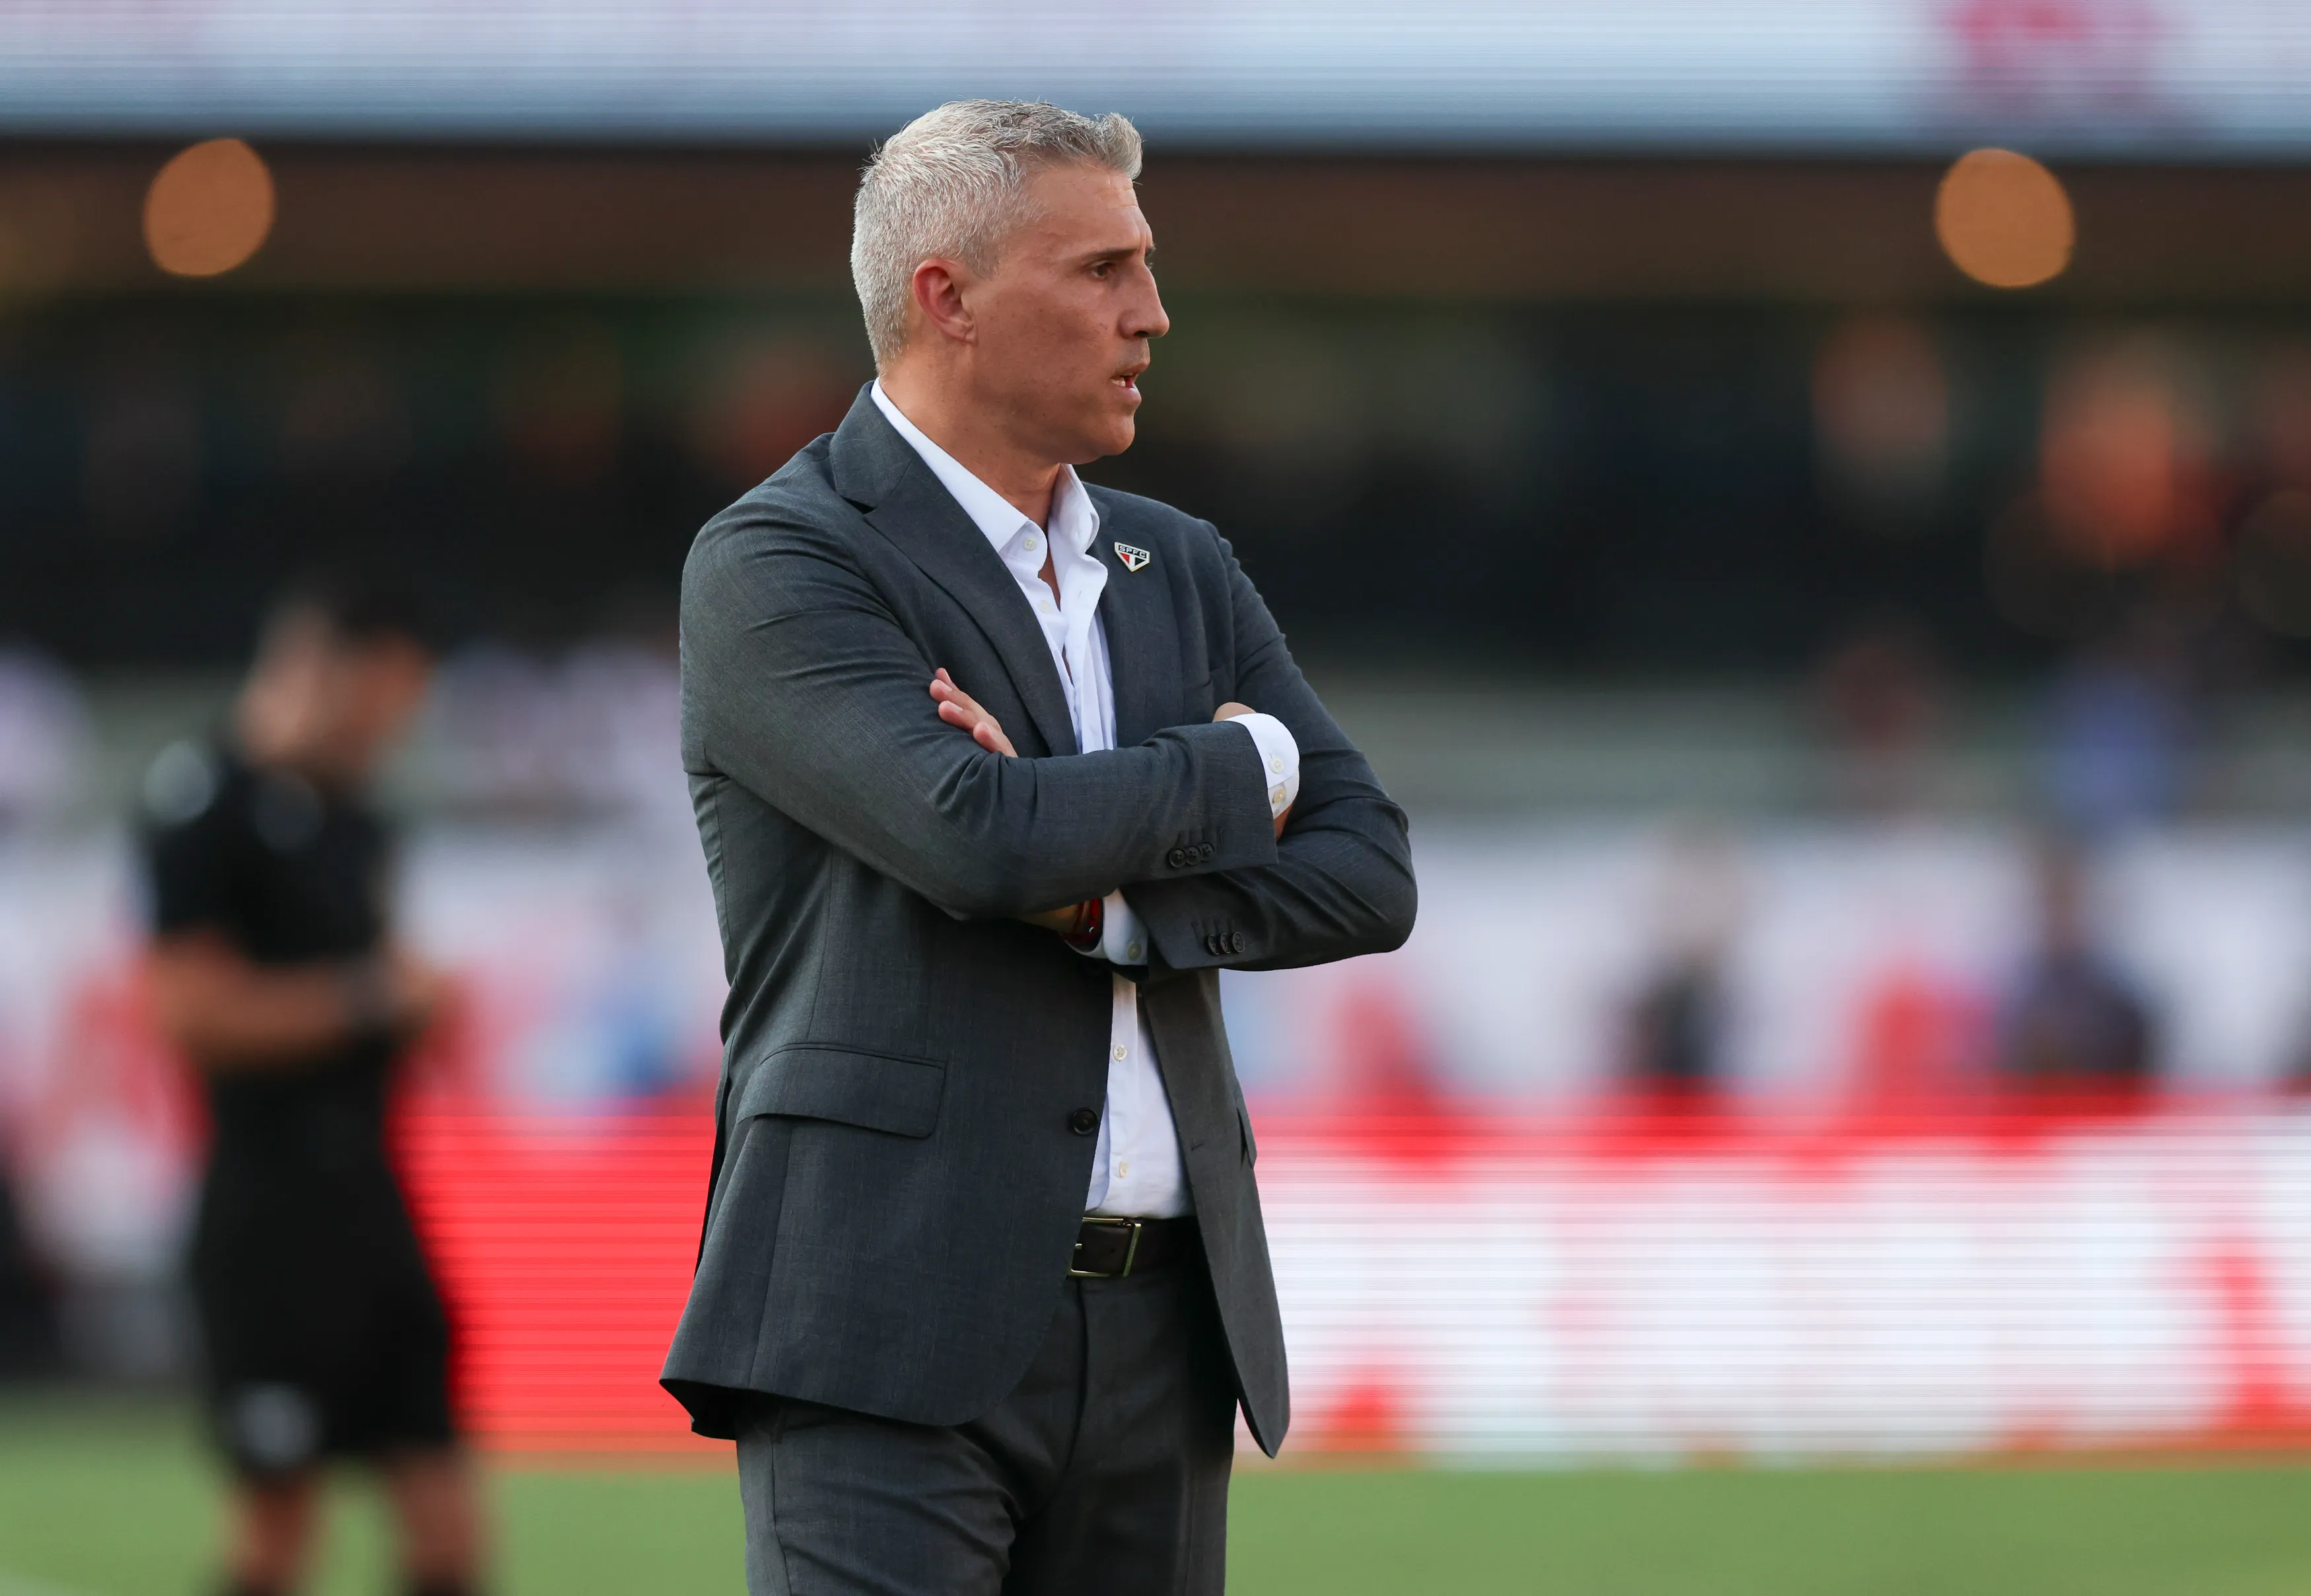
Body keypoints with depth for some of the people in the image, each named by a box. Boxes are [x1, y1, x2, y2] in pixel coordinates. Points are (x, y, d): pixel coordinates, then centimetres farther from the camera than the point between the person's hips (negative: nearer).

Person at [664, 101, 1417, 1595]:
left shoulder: (1181, 571, 17)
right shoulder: (777, 564, -4)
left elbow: (1369, 875, 7)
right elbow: (979, 836, -19)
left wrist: (1102, 882, -9)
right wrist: (1240, 764, -2)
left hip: (1162, 1330, 6)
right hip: (893, 1323, -6)